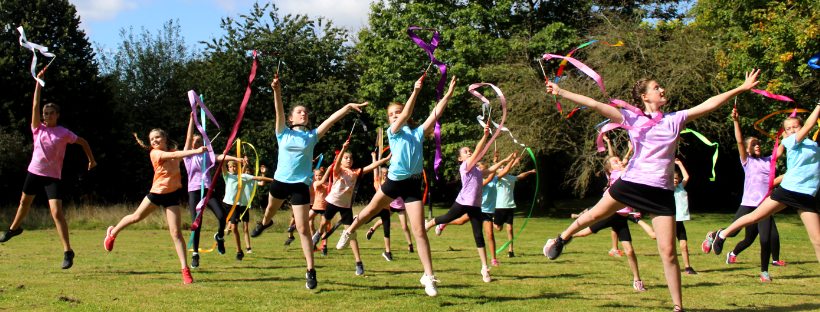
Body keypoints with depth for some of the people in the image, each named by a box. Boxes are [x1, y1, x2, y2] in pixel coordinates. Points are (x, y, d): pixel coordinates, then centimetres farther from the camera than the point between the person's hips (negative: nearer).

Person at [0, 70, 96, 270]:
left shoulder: (64, 133, -4)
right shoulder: (38, 129, 3)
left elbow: (82, 142, 9)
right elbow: (35, 105, -3)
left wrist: (91, 160, 9)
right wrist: (39, 81, -6)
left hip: (53, 176, -4)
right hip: (34, 172, 4)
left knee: (57, 212, -16)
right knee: (24, 203, 25)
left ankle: (68, 251, -14)